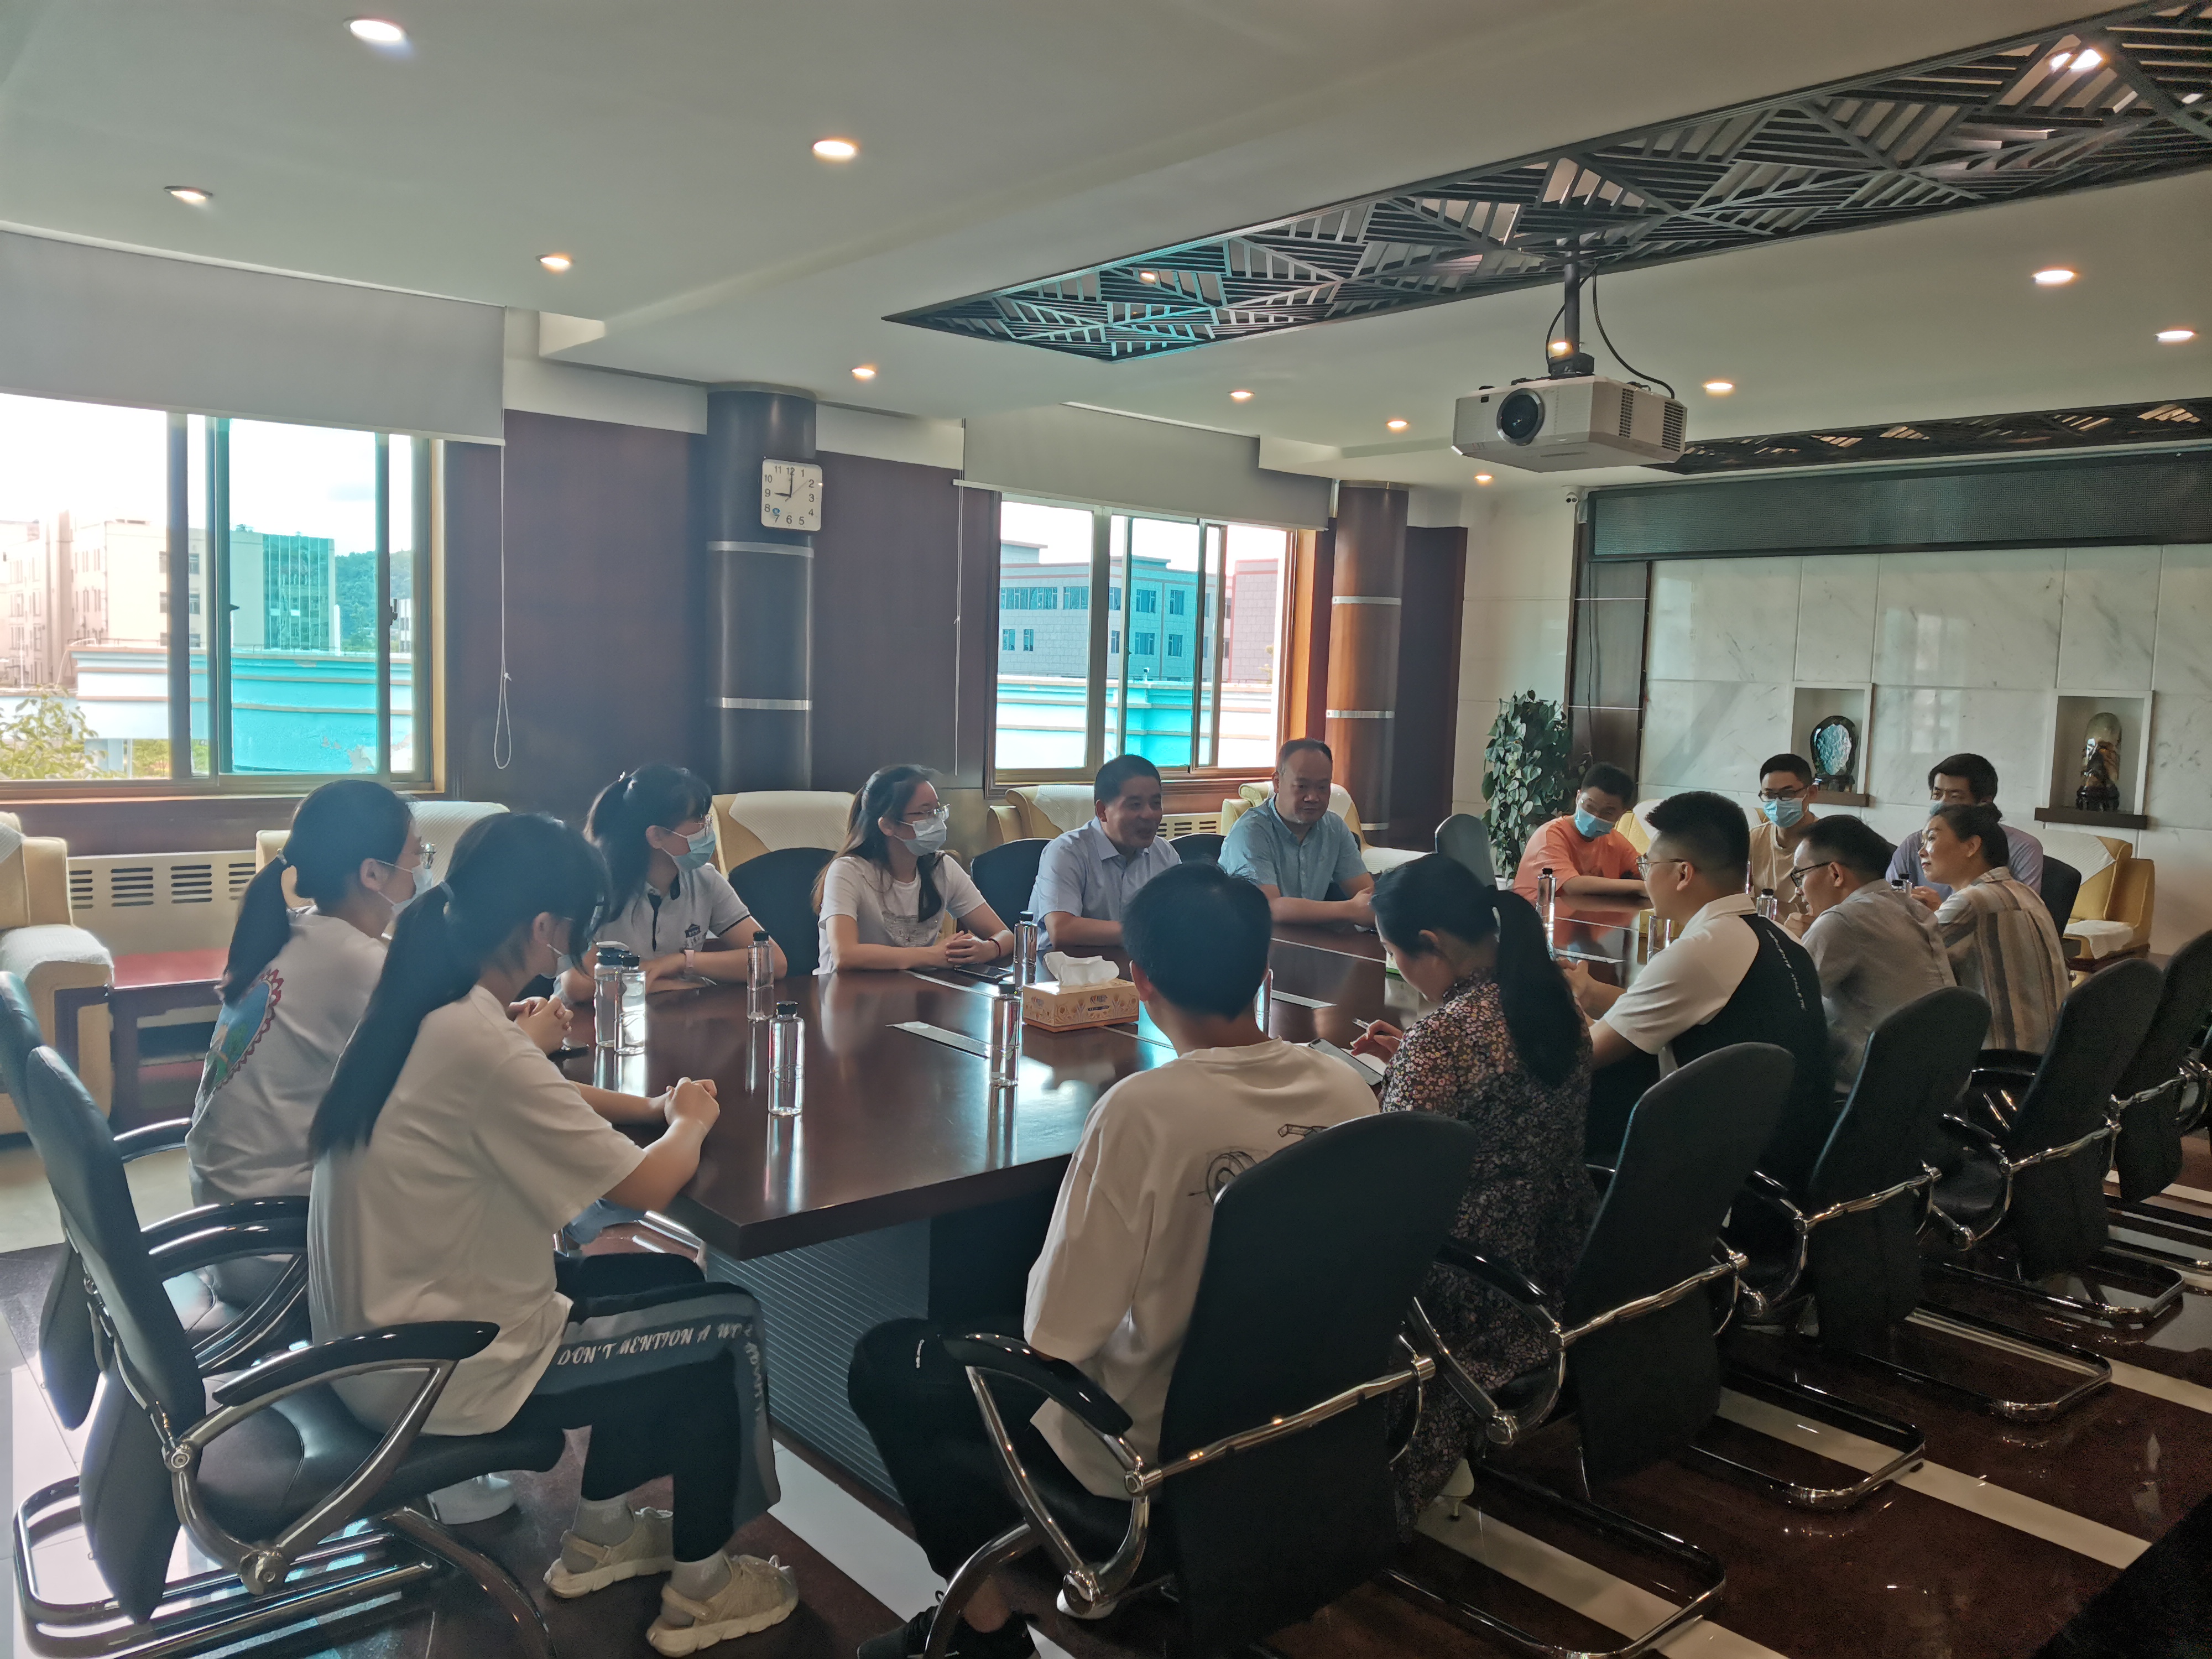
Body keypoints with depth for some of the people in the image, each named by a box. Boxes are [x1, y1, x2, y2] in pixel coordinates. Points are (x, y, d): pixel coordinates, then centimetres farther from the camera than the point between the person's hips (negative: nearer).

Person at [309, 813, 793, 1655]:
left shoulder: (418, 1008, -2)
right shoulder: (481, 1046, -30)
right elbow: (647, 1185, -23)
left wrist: (651, 1106, 7)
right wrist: (690, 1122, -3)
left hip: (380, 1333, 9)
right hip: (444, 1373, -9)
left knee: (672, 1284, 20)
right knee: (730, 1327, 6)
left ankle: (601, 1531, 33)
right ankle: (699, 1591, 23)